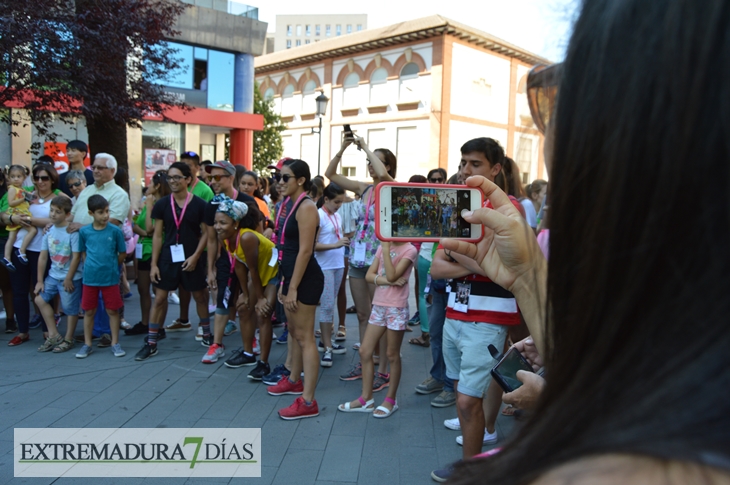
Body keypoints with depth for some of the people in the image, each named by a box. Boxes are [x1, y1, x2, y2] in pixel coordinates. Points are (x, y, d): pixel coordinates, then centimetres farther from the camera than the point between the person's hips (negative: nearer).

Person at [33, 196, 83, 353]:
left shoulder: (72, 231, -17)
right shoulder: (48, 230, 2)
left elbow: (76, 257, -17)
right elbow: (43, 256, 5)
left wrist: (68, 278, -13)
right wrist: (40, 280, 5)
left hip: (71, 277, -7)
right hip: (53, 275, 7)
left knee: (70, 308, 3)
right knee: (40, 299, 9)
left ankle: (68, 340, 20)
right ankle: (54, 335, 20)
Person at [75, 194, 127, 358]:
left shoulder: (115, 231, -6)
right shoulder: (84, 231, -1)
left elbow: (122, 254, 2)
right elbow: (83, 253, 11)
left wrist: (111, 266, 3)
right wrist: (89, 267, 1)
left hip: (111, 278, -1)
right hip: (90, 278, 2)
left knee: (112, 311, 6)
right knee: (88, 311, 10)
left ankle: (115, 343, 18)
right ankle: (87, 344, 23)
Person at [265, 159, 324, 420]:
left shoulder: (306, 207, -15)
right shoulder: (294, 205, 14)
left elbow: (305, 251, -21)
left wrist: (293, 288, -21)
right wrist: (284, 283, 17)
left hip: (305, 279, -10)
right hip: (293, 276, 10)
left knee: (305, 337, -7)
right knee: (295, 333, 21)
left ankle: (308, 402, -1)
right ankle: (294, 381, 39)